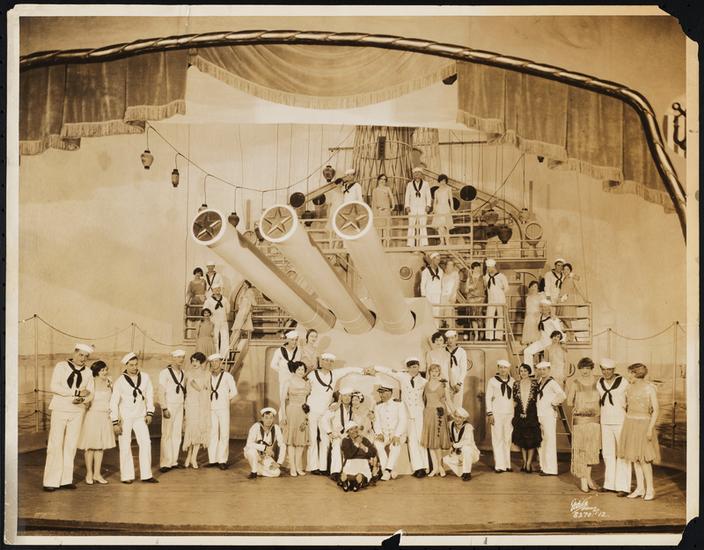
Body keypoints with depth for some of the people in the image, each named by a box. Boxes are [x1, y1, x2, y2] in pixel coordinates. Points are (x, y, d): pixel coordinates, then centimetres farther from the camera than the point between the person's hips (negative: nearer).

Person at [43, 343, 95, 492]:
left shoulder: (87, 372, 9)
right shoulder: (61, 366, -2)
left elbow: (90, 393, 8)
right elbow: (54, 386, -13)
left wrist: (82, 399, -15)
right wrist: (77, 392, -17)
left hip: (77, 411, 4)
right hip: (59, 410, -3)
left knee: (71, 446, 4)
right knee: (55, 445, -6)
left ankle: (66, 479, 9)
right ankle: (51, 481, -4)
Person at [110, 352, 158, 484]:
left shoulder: (145, 377, -3)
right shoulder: (119, 382, -10)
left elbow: (150, 395, 7)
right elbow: (113, 403, -7)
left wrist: (149, 413, 2)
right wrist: (115, 423, -10)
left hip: (140, 417, 3)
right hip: (124, 418, -3)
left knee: (146, 443, -3)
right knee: (125, 447, 3)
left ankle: (146, 475, 4)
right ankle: (127, 476, 13)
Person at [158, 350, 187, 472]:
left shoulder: (183, 373, 9)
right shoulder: (165, 373, -10)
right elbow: (161, 392, -13)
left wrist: (184, 405, 13)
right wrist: (164, 409, -18)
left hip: (180, 407, 6)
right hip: (169, 406, -6)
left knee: (177, 434, 8)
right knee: (167, 435, -6)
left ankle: (173, 461, 14)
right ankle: (165, 464, -2)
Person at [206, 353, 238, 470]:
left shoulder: (227, 376, -2)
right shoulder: (208, 376, 7)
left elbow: (234, 392, 1)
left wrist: (225, 400, 4)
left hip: (223, 409, -3)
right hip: (211, 409, 3)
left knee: (224, 435, -2)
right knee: (212, 434, 3)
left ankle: (222, 460, 2)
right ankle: (212, 459, 9)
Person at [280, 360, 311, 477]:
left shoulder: (307, 383, 8)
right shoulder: (289, 382, -1)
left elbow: (309, 398, 12)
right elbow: (284, 399, -3)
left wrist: (307, 414, 8)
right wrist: (283, 415, -9)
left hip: (303, 413, 3)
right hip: (291, 412, -3)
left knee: (301, 440, 4)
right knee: (291, 440, 0)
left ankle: (298, 466, 13)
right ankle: (292, 467, 3)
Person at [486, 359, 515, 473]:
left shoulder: (513, 381, 9)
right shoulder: (492, 381, 2)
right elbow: (488, 398, 1)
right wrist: (490, 414, -5)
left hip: (509, 413, 3)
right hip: (497, 413, -2)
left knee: (508, 439, 4)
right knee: (498, 439, -3)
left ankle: (507, 464, 12)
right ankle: (499, 465, 0)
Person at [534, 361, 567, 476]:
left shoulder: (552, 382, -12)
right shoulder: (539, 382, 12)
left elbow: (562, 396, -26)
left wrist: (553, 403, -13)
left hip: (549, 415, -8)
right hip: (539, 414, 8)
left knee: (549, 440, -5)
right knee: (541, 441, 12)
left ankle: (551, 469, -1)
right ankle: (543, 466, 21)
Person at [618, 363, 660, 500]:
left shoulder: (650, 388, -11)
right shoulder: (630, 388, 8)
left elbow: (656, 410, -13)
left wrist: (650, 428, -18)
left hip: (643, 425, -6)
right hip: (630, 423, 6)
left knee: (643, 458, -8)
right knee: (634, 457, 7)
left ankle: (650, 488, 6)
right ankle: (640, 488, 14)